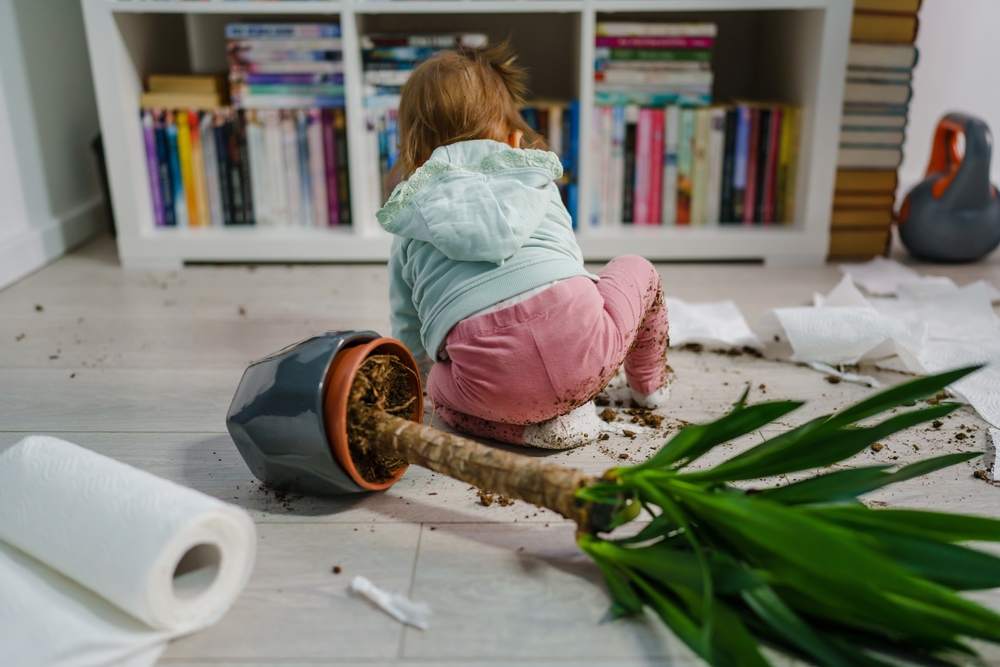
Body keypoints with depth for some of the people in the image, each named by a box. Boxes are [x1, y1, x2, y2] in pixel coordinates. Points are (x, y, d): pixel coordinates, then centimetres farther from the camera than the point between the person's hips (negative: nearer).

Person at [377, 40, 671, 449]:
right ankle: (650, 384, 45)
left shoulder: (407, 230, 22)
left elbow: (411, 342, 30)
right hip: (582, 347, 2)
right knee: (637, 269, 30)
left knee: (439, 386, 33)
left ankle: (544, 425, 11)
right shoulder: (537, 177, 26)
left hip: (493, 389, -1)